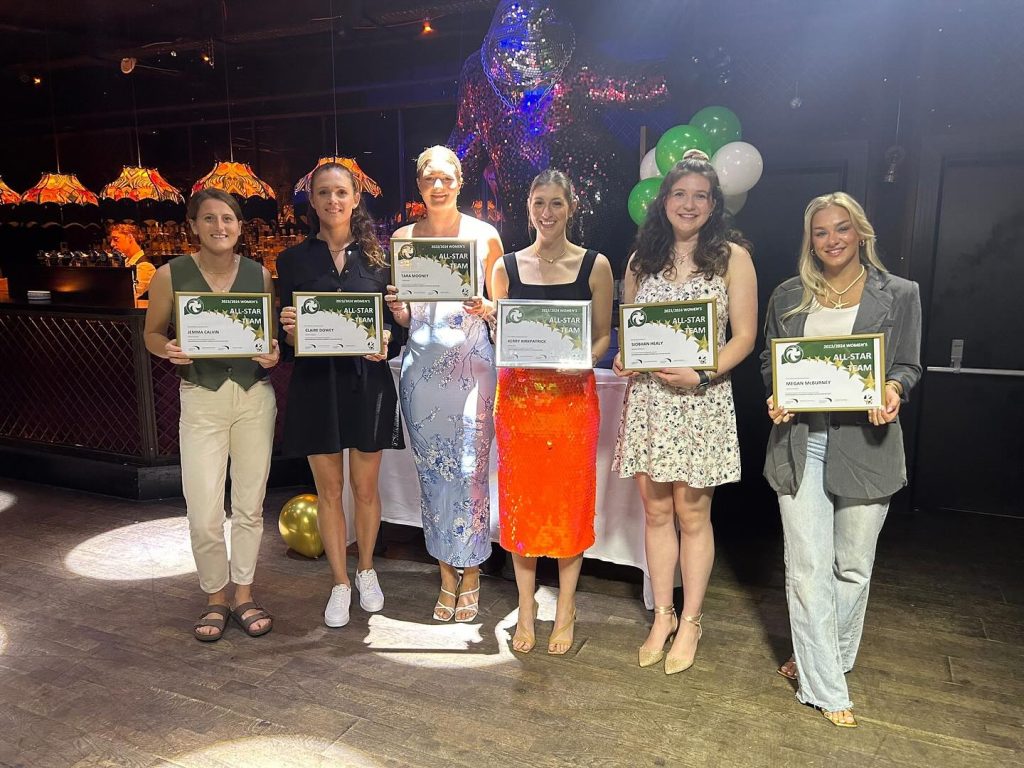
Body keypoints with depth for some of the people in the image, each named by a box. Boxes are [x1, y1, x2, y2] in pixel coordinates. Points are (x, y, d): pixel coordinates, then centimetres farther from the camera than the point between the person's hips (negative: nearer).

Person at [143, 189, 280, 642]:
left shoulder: (260, 274, 1)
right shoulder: (171, 275, -3)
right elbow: (153, 333, 6)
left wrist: (274, 353, -11)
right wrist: (170, 351, -15)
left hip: (255, 395, 2)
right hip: (202, 399, -1)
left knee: (250, 505, 9)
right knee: (204, 514, -4)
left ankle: (244, 595, 27)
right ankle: (215, 598, 20)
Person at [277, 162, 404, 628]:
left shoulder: (376, 257, 4)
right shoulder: (294, 260, 5)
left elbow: (396, 323, 6)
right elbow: (285, 338, 5)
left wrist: (387, 343, -15)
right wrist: (289, 333, -17)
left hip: (367, 383, 0)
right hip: (316, 385, 1)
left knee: (366, 488, 10)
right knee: (328, 490, 8)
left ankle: (366, 570, 33)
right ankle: (340, 583, 25)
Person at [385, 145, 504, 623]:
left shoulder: (484, 235, 2)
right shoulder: (403, 238, 9)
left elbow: (502, 306, 6)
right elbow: (404, 318, 12)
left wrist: (484, 309, -15)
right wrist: (396, 307, -9)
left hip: (471, 362, -2)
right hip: (422, 364, 3)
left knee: (470, 470, -2)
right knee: (431, 471, 8)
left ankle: (470, 575, 17)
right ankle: (446, 575, 23)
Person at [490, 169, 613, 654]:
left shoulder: (594, 265, 2)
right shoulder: (506, 267, 6)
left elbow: (603, 335, 5)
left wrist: (585, 360, -16)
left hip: (572, 395, -1)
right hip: (518, 394, 2)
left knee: (569, 500, 6)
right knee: (520, 500, 7)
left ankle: (565, 610, 24)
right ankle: (526, 608, 25)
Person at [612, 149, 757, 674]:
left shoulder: (732, 257, 1)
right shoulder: (641, 259, 11)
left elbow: (744, 337, -2)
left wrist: (703, 375, -17)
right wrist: (623, 360, -4)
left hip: (702, 400, -3)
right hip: (647, 398, 3)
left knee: (692, 514, 5)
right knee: (656, 511, 10)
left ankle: (690, 622, 22)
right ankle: (662, 616, 26)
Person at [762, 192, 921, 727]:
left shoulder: (899, 295, 6)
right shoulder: (788, 296, 11)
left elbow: (908, 365, 8)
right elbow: (769, 360, 16)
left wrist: (892, 389, -14)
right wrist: (775, 397, -4)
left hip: (865, 441, 0)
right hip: (800, 440, 1)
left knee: (852, 564, 9)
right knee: (808, 565, -2)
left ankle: (827, 659, 31)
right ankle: (825, 688, 10)